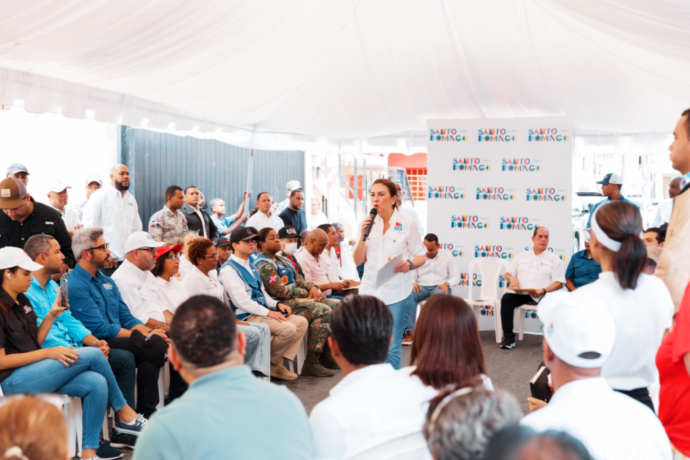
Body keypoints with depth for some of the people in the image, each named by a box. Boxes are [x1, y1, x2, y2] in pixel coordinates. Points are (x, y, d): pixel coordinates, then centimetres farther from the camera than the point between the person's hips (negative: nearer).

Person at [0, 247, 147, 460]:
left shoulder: (22, 301, 14)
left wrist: (52, 315, 3)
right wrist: (48, 353, -18)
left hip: (32, 372, 8)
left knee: (96, 383, -17)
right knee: (93, 355, -18)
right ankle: (124, 414, 0)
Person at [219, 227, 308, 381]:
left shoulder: (250, 266, 20)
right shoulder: (229, 269, -11)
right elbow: (241, 301, -19)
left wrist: (277, 304, 4)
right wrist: (268, 312, -20)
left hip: (261, 312, 10)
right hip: (246, 317, -10)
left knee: (301, 322, -2)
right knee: (288, 329, -25)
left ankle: (279, 363, -3)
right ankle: (270, 364, -2)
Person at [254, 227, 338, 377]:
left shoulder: (282, 260, 21)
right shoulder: (263, 264, -10)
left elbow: (298, 279, 19)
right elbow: (280, 291, -18)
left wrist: (312, 287, -2)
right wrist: (306, 293, -11)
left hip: (298, 298, 10)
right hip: (283, 303, -10)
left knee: (336, 305, 1)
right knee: (323, 311, -27)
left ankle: (326, 355, 2)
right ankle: (311, 363, -25)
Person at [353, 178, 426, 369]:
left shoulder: (407, 224, -3)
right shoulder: (368, 223, 7)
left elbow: (421, 256, 2)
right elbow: (358, 260, 7)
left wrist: (410, 264, -20)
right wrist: (363, 235, -8)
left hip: (397, 294, -3)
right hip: (370, 291, 3)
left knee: (392, 347, -1)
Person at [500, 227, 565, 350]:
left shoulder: (554, 259, 11)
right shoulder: (521, 257, 20)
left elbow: (559, 283, 2)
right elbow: (507, 274, 23)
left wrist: (543, 290, -16)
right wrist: (512, 278, -3)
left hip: (543, 295, -2)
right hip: (521, 294, 2)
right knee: (506, 298, -28)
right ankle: (508, 338, -24)